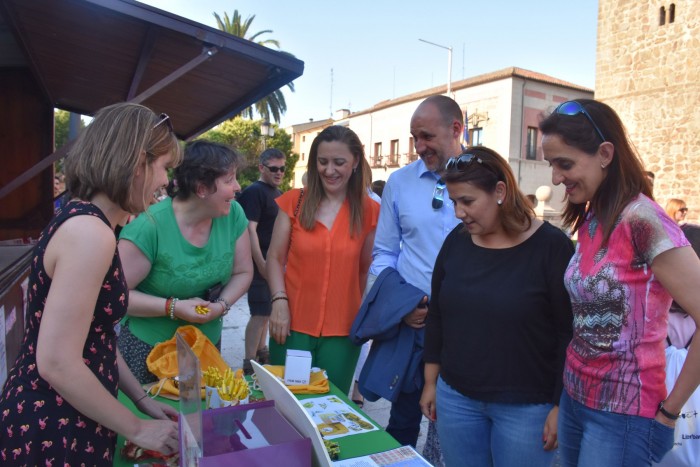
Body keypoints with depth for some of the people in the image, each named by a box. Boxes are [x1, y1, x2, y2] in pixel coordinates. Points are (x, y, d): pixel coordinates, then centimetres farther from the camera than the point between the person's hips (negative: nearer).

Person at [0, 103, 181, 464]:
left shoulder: (83, 220, 5)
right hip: (52, 435, -9)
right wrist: (137, 428, -16)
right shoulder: (90, 232, -25)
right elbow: (58, 363, -27)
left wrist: (141, 399, 11)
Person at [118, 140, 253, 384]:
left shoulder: (233, 214, -10)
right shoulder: (149, 226, -24)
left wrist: (222, 304, -16)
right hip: (148, 348, -4)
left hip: (208, 344, 5)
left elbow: (243, 272, 0)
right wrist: (173, 307, -25)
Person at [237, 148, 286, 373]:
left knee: (265, 311, 19)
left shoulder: (278, 194, 14)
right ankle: (249, 363, 1)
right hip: (261, 263, -9)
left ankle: (261, 350, 34)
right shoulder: (254, 192, -13)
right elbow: (250, 230, -20)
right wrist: (262, 265, -23)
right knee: (260, 313, -7)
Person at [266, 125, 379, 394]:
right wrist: (279, 301, -11)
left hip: (342, 331, 0)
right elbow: (275, 258, 2)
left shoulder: (369, 211, 0)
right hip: (293, 325, 0)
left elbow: (366, 270, 6)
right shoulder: (294, 202, 0)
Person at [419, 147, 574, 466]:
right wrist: (431, 381, 10)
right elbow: (436, 316, 7)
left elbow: (569, 333, -10)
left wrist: (561, 405, -9)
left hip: (526, 406, -4)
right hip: (455, 397, 4)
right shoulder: (456, 241, 1)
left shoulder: (551, 246, -12)